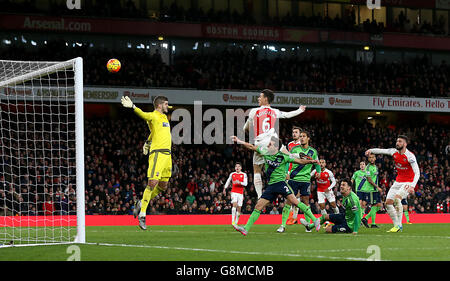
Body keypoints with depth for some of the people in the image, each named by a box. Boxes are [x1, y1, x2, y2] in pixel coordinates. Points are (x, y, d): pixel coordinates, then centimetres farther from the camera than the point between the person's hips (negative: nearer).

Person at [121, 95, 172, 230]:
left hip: (167, 154, 8)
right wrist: (132, 106, -46)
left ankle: (141, 204, 25)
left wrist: (147, 142, 31)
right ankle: (142, 214, -10)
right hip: (157, 154, -8)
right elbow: (143, 114, -28)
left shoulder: (164, 117, 20)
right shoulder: (153, 116, -6)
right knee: (152, 183, -14)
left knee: (163, 186, 9)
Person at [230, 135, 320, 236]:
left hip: (280, 182, -5)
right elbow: (252, 147, 16)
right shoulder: (265, 152, 8)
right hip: (271, 186, 5)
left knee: (294, 201, -20)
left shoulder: (283, 157, -6)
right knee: (258, 206, 1)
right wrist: (238, 141, 15)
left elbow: (299, 161, -4)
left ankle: (315, 220, -15)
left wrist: (311, 161, -17)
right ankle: (246, 229, 2)